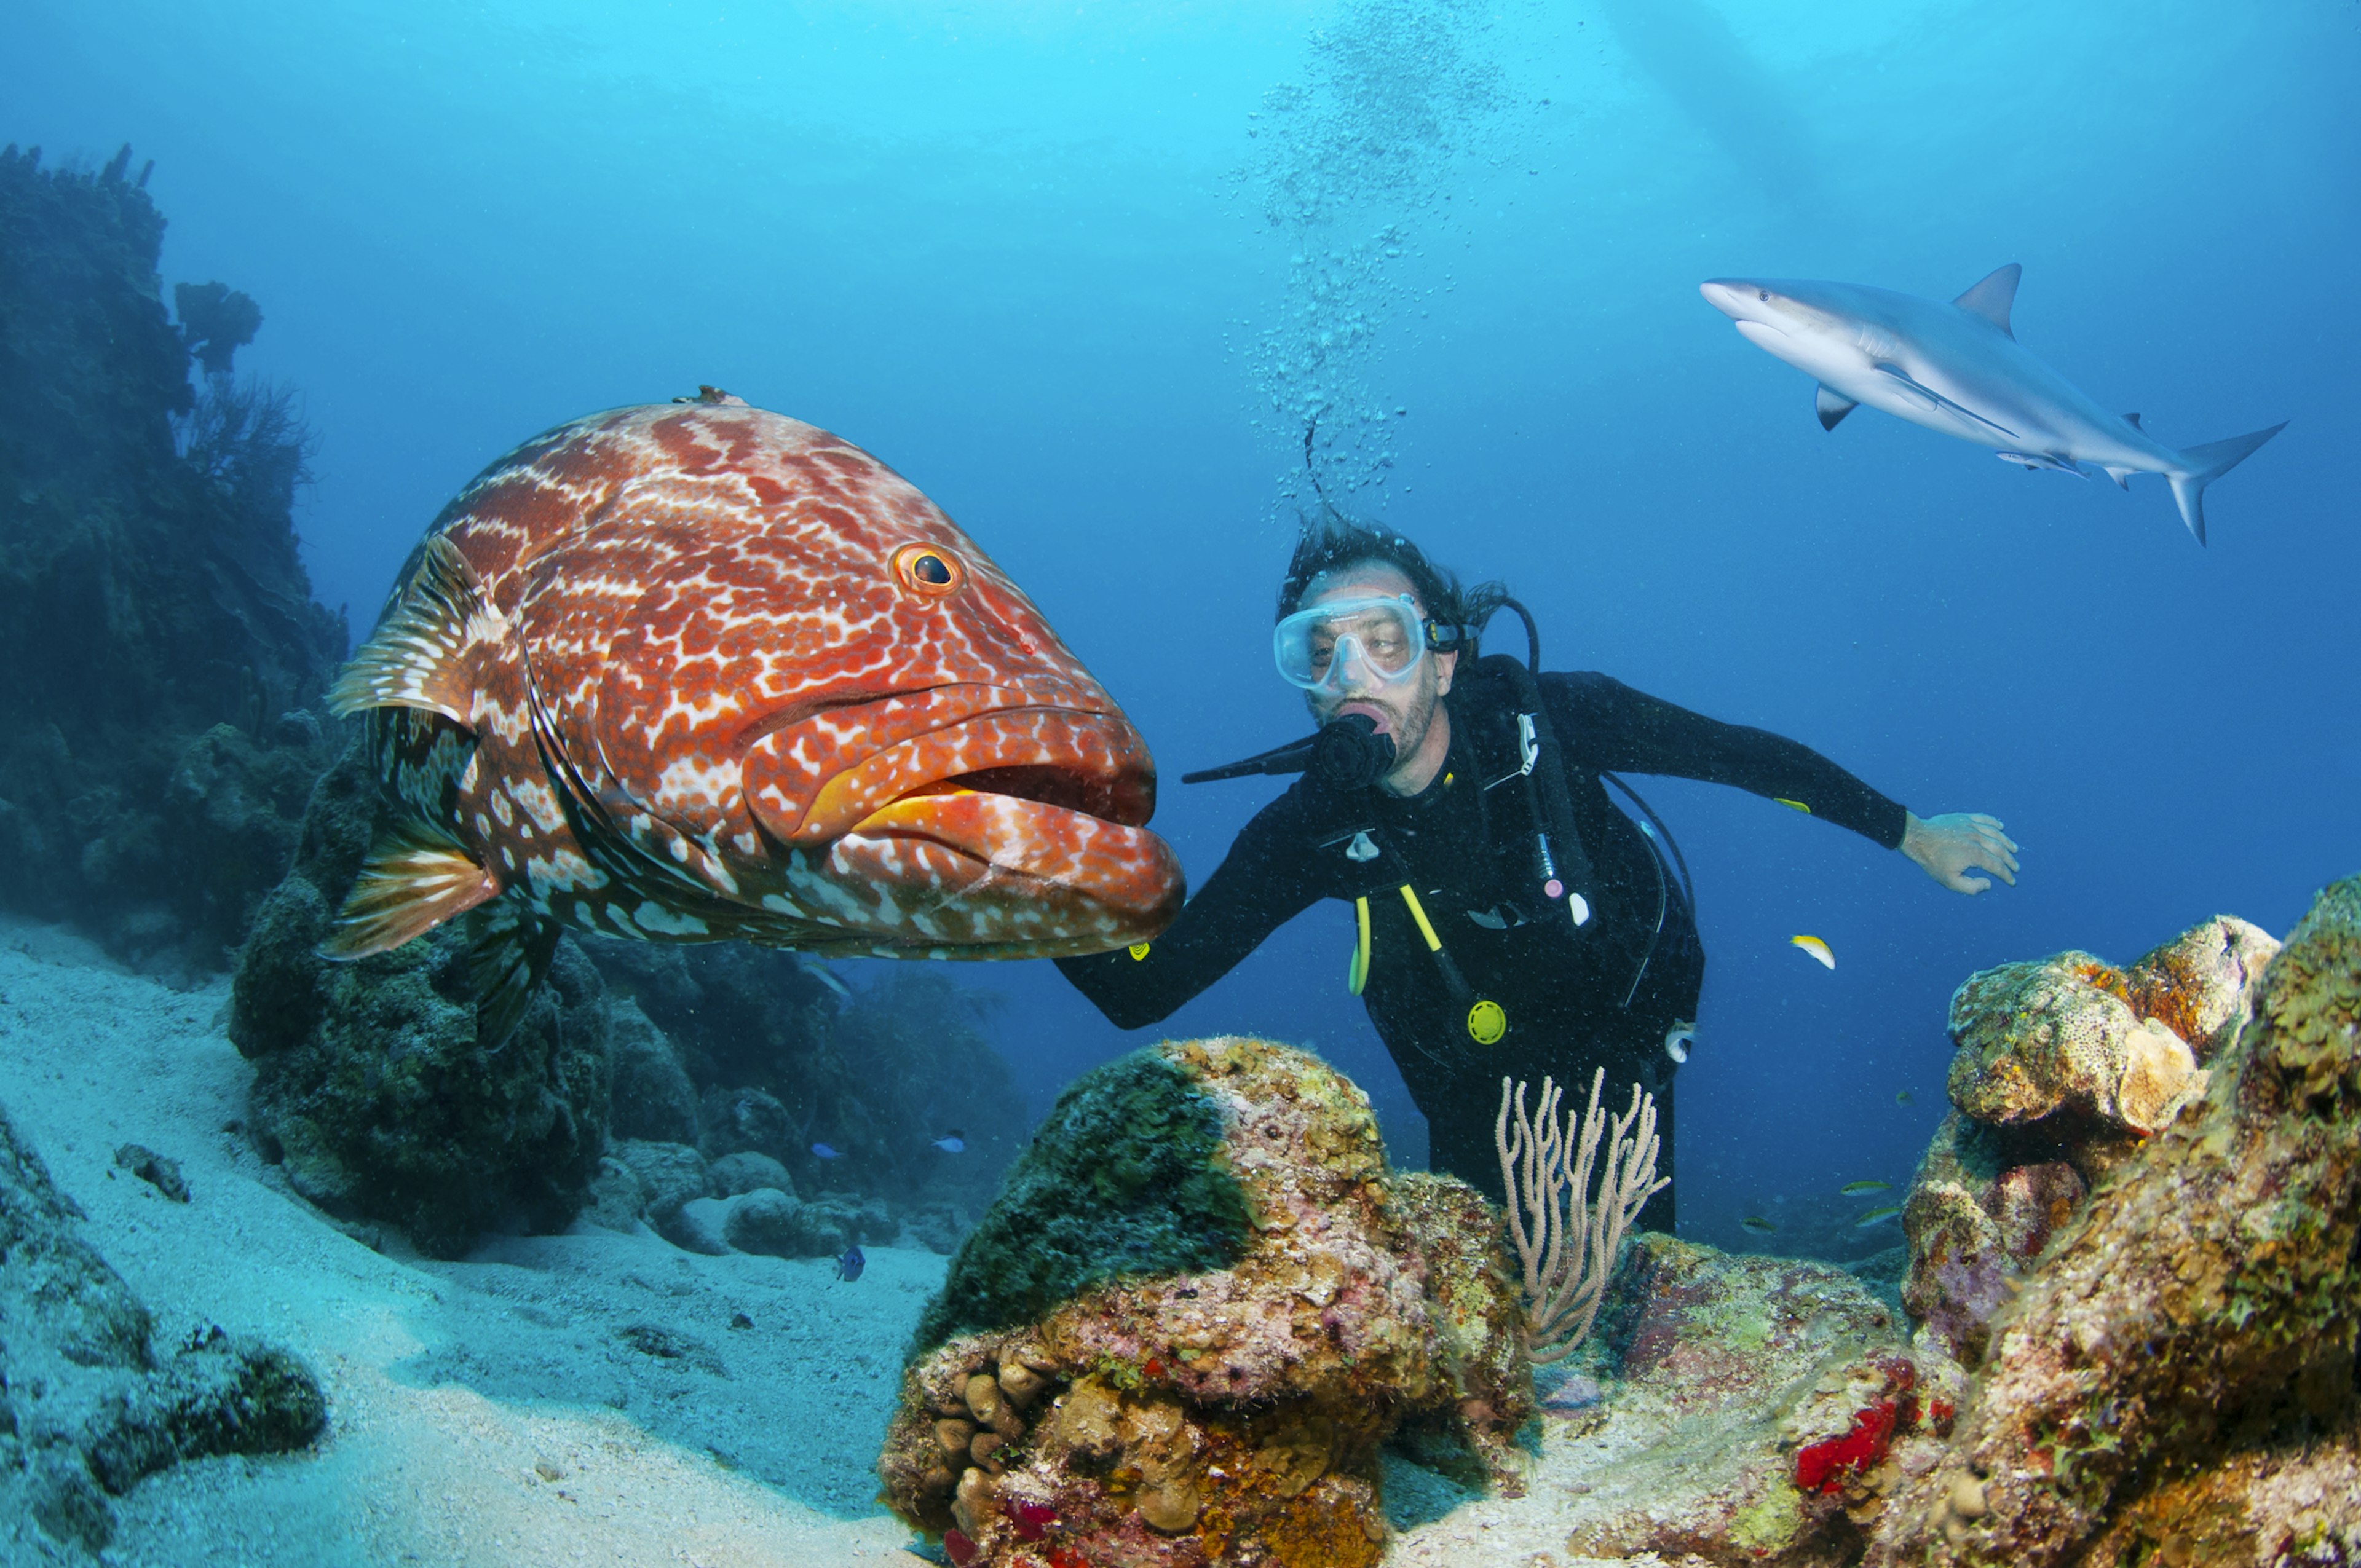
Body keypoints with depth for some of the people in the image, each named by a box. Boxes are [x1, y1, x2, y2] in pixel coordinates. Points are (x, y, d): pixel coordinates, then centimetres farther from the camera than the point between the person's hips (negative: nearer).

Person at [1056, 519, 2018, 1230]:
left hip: (1621, 1027, -1)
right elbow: (1142, 989, -28)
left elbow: (1742, 754, -15)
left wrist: (1913, 836, -5)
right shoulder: (1312, 830, -25)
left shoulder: (1544, 718, -29)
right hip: (1476, 1075, 1)